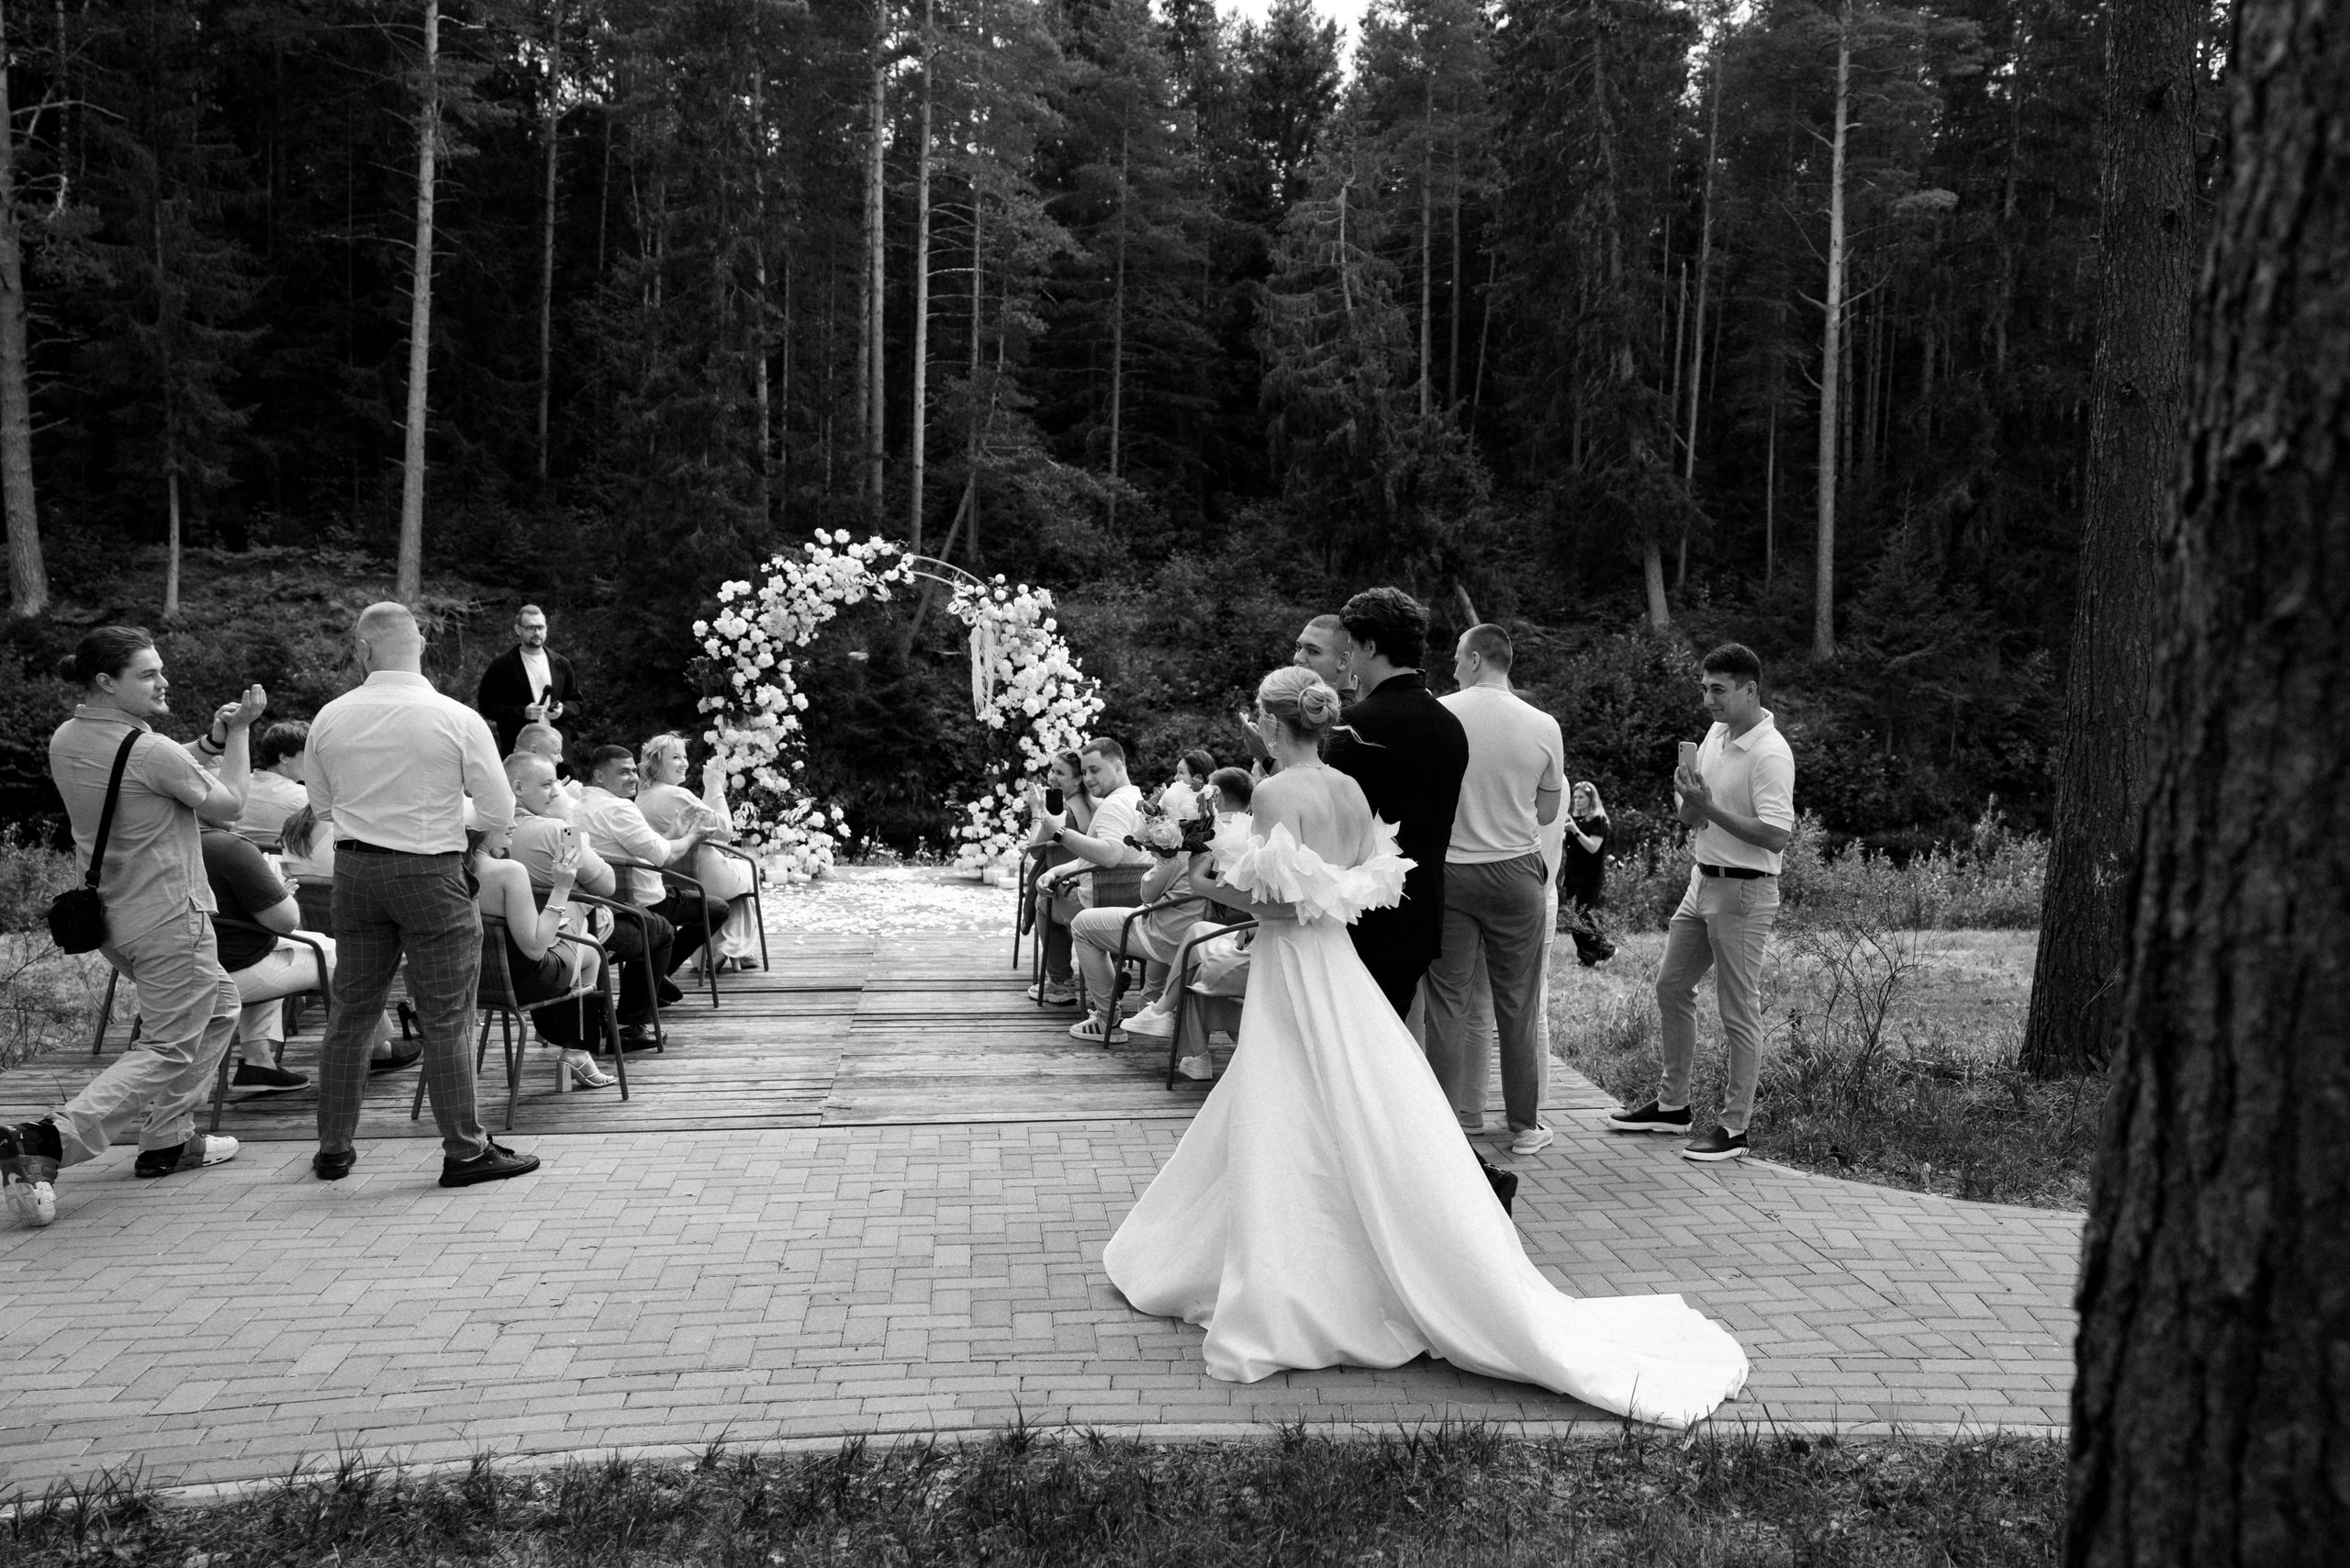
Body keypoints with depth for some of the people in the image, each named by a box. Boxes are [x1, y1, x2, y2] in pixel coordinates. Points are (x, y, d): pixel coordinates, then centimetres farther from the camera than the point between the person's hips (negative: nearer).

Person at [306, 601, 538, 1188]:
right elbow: (500, 815, -8)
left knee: (351, 1010, 14)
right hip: (431, 872, -4)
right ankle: (465, 1151, 8)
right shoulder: (457, 720, -12)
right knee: (446, 1018, 3)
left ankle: (333, 1149, 23)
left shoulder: (330, 718, -1)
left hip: (354, 868, 4)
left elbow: (321, 805, 12)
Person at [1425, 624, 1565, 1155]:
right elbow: (1547, 812, 7)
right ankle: (1524, 1126, 17)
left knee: (1447, 1001, 6)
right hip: (1517, 873, 1)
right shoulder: (1543, 727, -2)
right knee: (1518, 1005, 9)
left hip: (1448, 869, -1)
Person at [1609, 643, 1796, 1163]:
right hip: (1703, 881, 9)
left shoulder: (1770, 754, -18)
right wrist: (1688, 800, -7)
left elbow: (1776, 836, -25)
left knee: (1738, 1012, 0)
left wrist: (1709, 808, -23)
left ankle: (1734, 1126, 10)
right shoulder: (1716, 734, 9)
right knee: (1670, 987, 15)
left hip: (1743, 892, -9)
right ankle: (1672, 1105, 28)